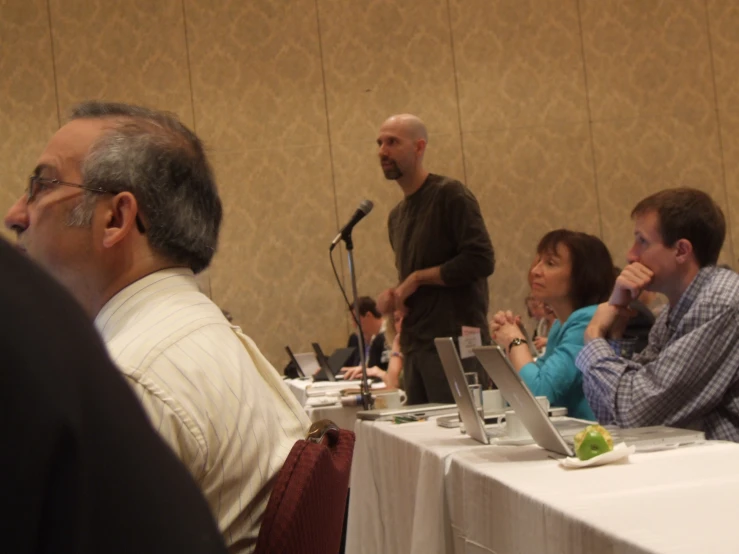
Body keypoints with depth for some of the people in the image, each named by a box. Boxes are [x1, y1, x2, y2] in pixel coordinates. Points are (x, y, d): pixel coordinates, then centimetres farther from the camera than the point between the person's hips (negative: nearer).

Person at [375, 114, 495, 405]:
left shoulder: (450, 194, -5)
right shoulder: (396, 216, 19)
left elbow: (481, 260, -15)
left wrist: (417, 277, -10)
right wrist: (393, 295, 5)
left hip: (455, 340, -7)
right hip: (415, 348, 7)